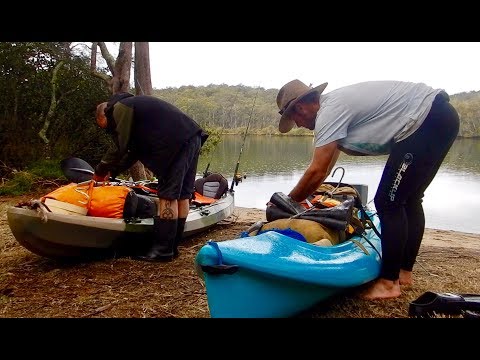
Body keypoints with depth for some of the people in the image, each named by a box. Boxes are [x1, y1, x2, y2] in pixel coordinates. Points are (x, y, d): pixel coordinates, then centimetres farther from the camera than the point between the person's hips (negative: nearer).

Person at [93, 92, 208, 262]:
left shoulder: (119, 108, 0)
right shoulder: (134, 104, 30)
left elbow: (119, 147, -5)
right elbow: (134, 150, 29)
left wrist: (101, 170, 8)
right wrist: (112, 172, 27)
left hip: (178, 142, -10)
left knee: (168, 195, -8)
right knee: (182, 194, 10)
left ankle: (163, 250, -3)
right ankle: (172, 246, 18)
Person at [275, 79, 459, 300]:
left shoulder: (329, 111, -14)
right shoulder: (335, 103, 17)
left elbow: (317, 171, -17)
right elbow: (324, 169, 22)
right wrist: (298, 197, 22)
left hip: (427, 121, -11)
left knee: (388, 202, -7)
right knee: (409, 199, 15)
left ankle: (390, 282, 3)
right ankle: (404, 272, 26)